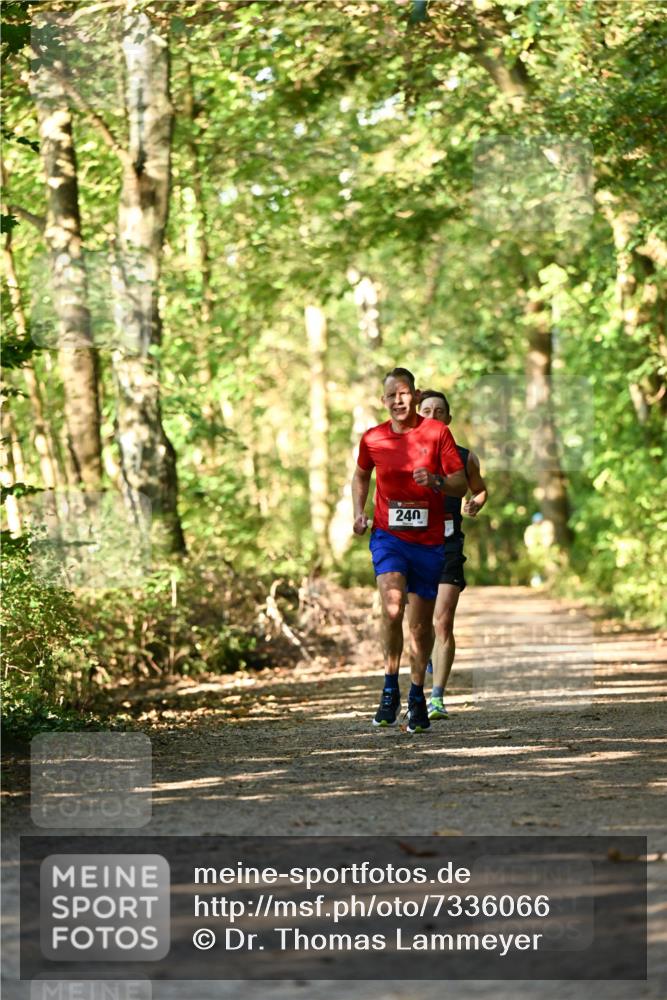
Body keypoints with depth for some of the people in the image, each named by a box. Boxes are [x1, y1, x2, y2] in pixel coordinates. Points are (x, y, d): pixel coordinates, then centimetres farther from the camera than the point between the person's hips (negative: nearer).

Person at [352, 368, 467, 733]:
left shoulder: (437, 433, -2)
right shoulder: (372, 439, 2)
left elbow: (461, 484, -2)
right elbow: (360, 475, 21)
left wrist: (436, 481, -22)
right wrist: (359, 512, 7)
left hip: (429, 541, 1)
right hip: (388, 536, 0)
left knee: (421, 623, 8)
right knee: (392, 607, -23)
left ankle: (417, 696, 27)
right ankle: (390, 689, -10)